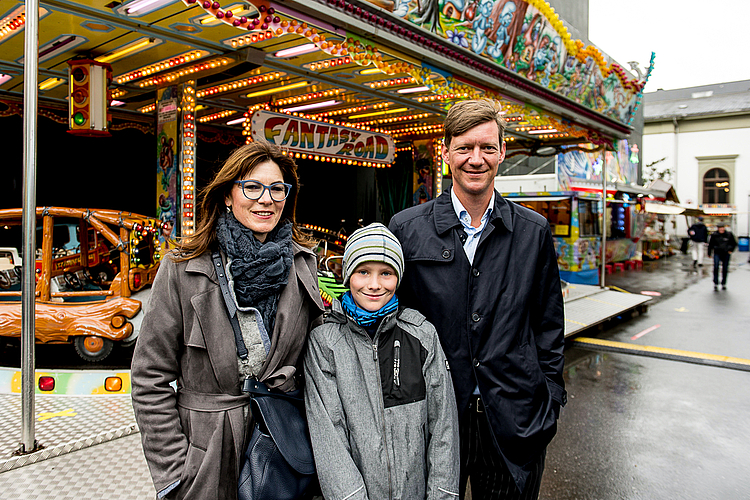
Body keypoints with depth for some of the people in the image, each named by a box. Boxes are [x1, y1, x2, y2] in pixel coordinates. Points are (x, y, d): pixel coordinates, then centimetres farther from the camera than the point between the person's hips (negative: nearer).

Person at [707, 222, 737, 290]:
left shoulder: (729, 234, 1)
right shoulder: (714, 235, -1)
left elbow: (734, 243, 14)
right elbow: (710, 244, 11)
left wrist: (731, 250, 2)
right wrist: (709, 253, 14)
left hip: (726, 254, 1)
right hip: (717, 253, -1)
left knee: (725, 269, 7)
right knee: (716, 267, -16)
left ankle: (723, 284, 21)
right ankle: (716, 284, -9)